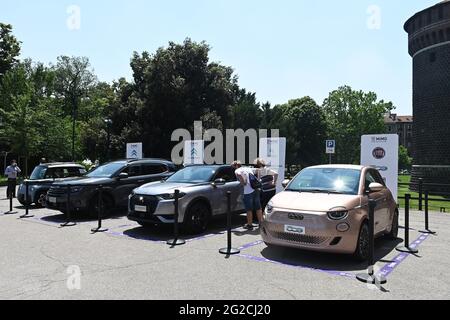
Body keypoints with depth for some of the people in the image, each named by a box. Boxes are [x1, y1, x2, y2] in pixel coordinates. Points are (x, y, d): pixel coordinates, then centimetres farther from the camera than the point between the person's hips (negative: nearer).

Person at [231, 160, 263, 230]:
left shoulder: (237, 171, -1)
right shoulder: (249, 168, 21)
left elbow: (239, 175, -20)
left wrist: (243, 183, -5)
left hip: (248, 191, -6)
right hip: (256, 190, 7)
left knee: (249, 209, 6)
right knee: (258, 208, 16)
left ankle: (249, 225, 15)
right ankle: (261, 222, 24)